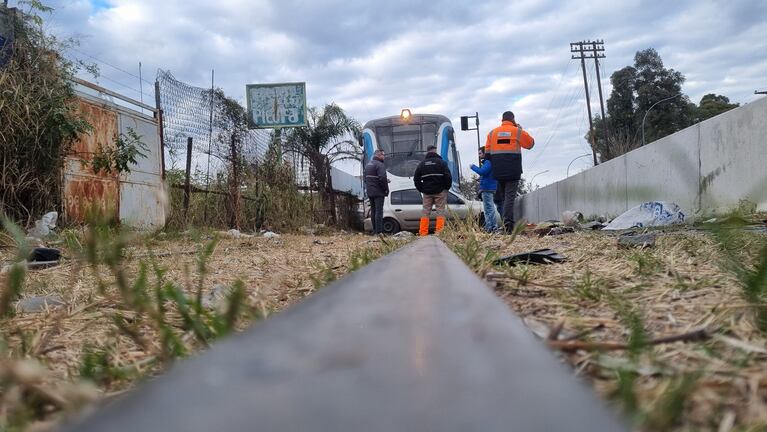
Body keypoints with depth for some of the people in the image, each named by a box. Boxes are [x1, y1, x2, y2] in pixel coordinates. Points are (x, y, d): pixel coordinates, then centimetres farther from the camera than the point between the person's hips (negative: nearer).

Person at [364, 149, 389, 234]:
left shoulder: (368, 164, 16)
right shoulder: (380, 165, -13)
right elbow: (382, 178, -23)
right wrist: (386, 189, -11)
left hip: (370, 192, 9)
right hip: (378, 192, -8)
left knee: (373, 211, 13)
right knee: (379, 211, -7)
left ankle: (374, 230, 18)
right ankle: (378, 231, -8)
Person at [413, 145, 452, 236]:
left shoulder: (422, 163, 8)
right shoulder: (441, 162, -4)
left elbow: (416, 179, 9)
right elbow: (448, 176, -9)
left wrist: (421, 190, 15)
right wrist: (447, 187, 5)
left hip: (426, 192, 3)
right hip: (440, 191, -3)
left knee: (425, 212, 7)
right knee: (440, 212, 0)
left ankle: (423, 233, 2)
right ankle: (439, 232, -7)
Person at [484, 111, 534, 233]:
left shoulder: (492, 132, 9)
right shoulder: (518, 131, 0)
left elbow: (487, 153, 6)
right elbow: (530, 143, 13)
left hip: (498, 172, 4)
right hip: (513, 171, -3)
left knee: (503, 197, 14)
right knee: (510, 197, -6)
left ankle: (508, 223, 18)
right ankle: (508, 224, -15)